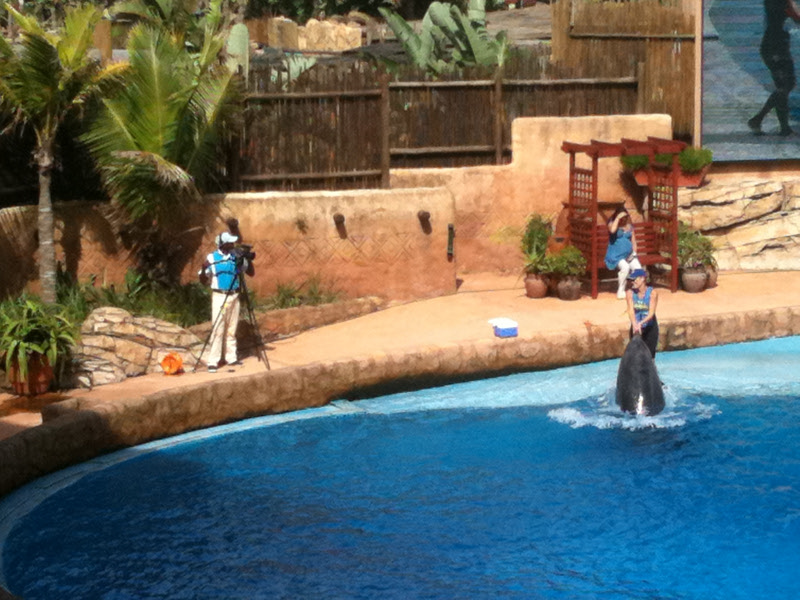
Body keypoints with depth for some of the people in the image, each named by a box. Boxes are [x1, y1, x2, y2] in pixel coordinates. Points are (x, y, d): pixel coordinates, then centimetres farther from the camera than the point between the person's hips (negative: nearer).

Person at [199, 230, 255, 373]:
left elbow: (251, 273, 7)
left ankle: (231, 357, 18)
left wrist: (248, 260, -9)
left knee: (231, 329, 9)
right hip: (219, 296, -4)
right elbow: (204, 280, -1)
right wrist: (203, 270, -21)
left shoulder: (237, 257, 6)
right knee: (217, 329, -8)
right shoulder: (212, 258, -4)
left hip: (234, 296, 4)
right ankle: (212, 362, -8)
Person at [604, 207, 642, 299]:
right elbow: (612, 230, -26)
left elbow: (633, 241, 17)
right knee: (625, 267, -34)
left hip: (629, 255, 5)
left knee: (638, 269, -21)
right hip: (616, 256, -5)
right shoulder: (612, 223, -1)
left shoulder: (629, 226, 14)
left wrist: (634, 253, 3)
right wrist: (618, 218, -20)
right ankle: (621, 290, -16)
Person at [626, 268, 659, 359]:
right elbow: (631, 311, -18)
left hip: (650, 328, -2)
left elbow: (651, 312, -22)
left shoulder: (652, 293, -13)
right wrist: (635, 324, -36)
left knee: (650, 355, 1)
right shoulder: (630, 293, -7)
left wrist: (641, 323, -38)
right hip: (636, 328, 2)